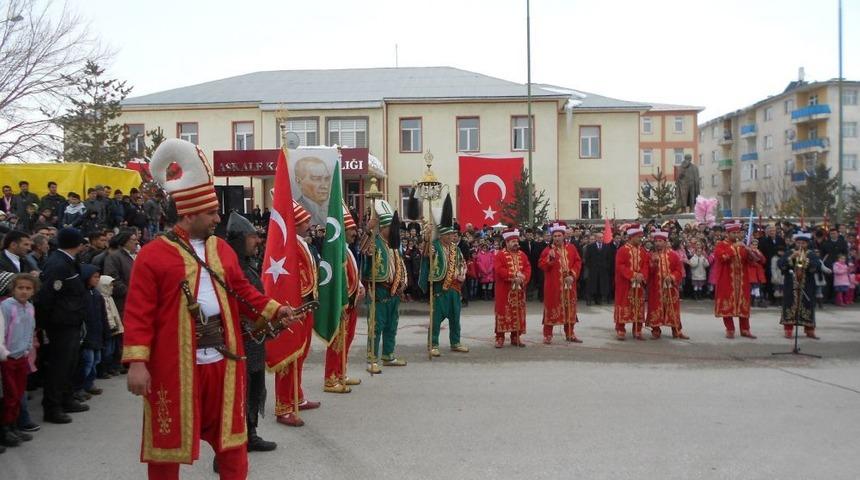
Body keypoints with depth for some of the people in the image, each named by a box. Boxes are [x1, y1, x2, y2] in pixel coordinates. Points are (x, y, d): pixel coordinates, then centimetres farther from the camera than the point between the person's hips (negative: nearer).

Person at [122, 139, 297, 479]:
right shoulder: (153, 254, -8)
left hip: (222, 358, 5)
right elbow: (139, 313, -11)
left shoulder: (222, 248, 10)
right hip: (174, 364, -5)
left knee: (230, 436, 14)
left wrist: (274, 310, -1)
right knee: (169, 438, 8)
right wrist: (137, 362, -18)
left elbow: (242, 291, 14)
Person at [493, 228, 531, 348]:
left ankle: (516, 337, 16)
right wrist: (513, 276, -21)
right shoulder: (500, 255, -5)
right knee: (503, 313, -3)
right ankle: (500, 338, 2)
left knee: (518, 313, 8)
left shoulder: (522, 255, 12)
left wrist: (523, 278, -15)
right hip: (504, 290, -5)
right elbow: (499, 270, -16)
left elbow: (528, 269, 4)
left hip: (519, 290, 5)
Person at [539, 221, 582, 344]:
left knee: (570, 308, 10)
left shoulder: (571, 248, 6)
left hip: (569, 285, 3)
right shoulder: (548, 250, -2)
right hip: (553, 285, -3)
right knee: (551, 308, -1)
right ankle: (547, 335, 4)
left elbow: (578, 262, 5)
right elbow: (541, 265, -7)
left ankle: (570, 334, 21)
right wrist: (550, 258, -24)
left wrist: (572, 275, -8)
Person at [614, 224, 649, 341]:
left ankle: (637, 331, 14)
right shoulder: (622, 250, -7)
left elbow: (646, 265, 7)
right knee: (623, 307, -3)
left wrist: (642, 275, -13)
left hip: (639, 284, 5)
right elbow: (620, 266, -13)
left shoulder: (643, 251, 10)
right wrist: (632, 275, -20)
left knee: (639, 307, 6)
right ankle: (620, 331, 4)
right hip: (625, 284, -5)